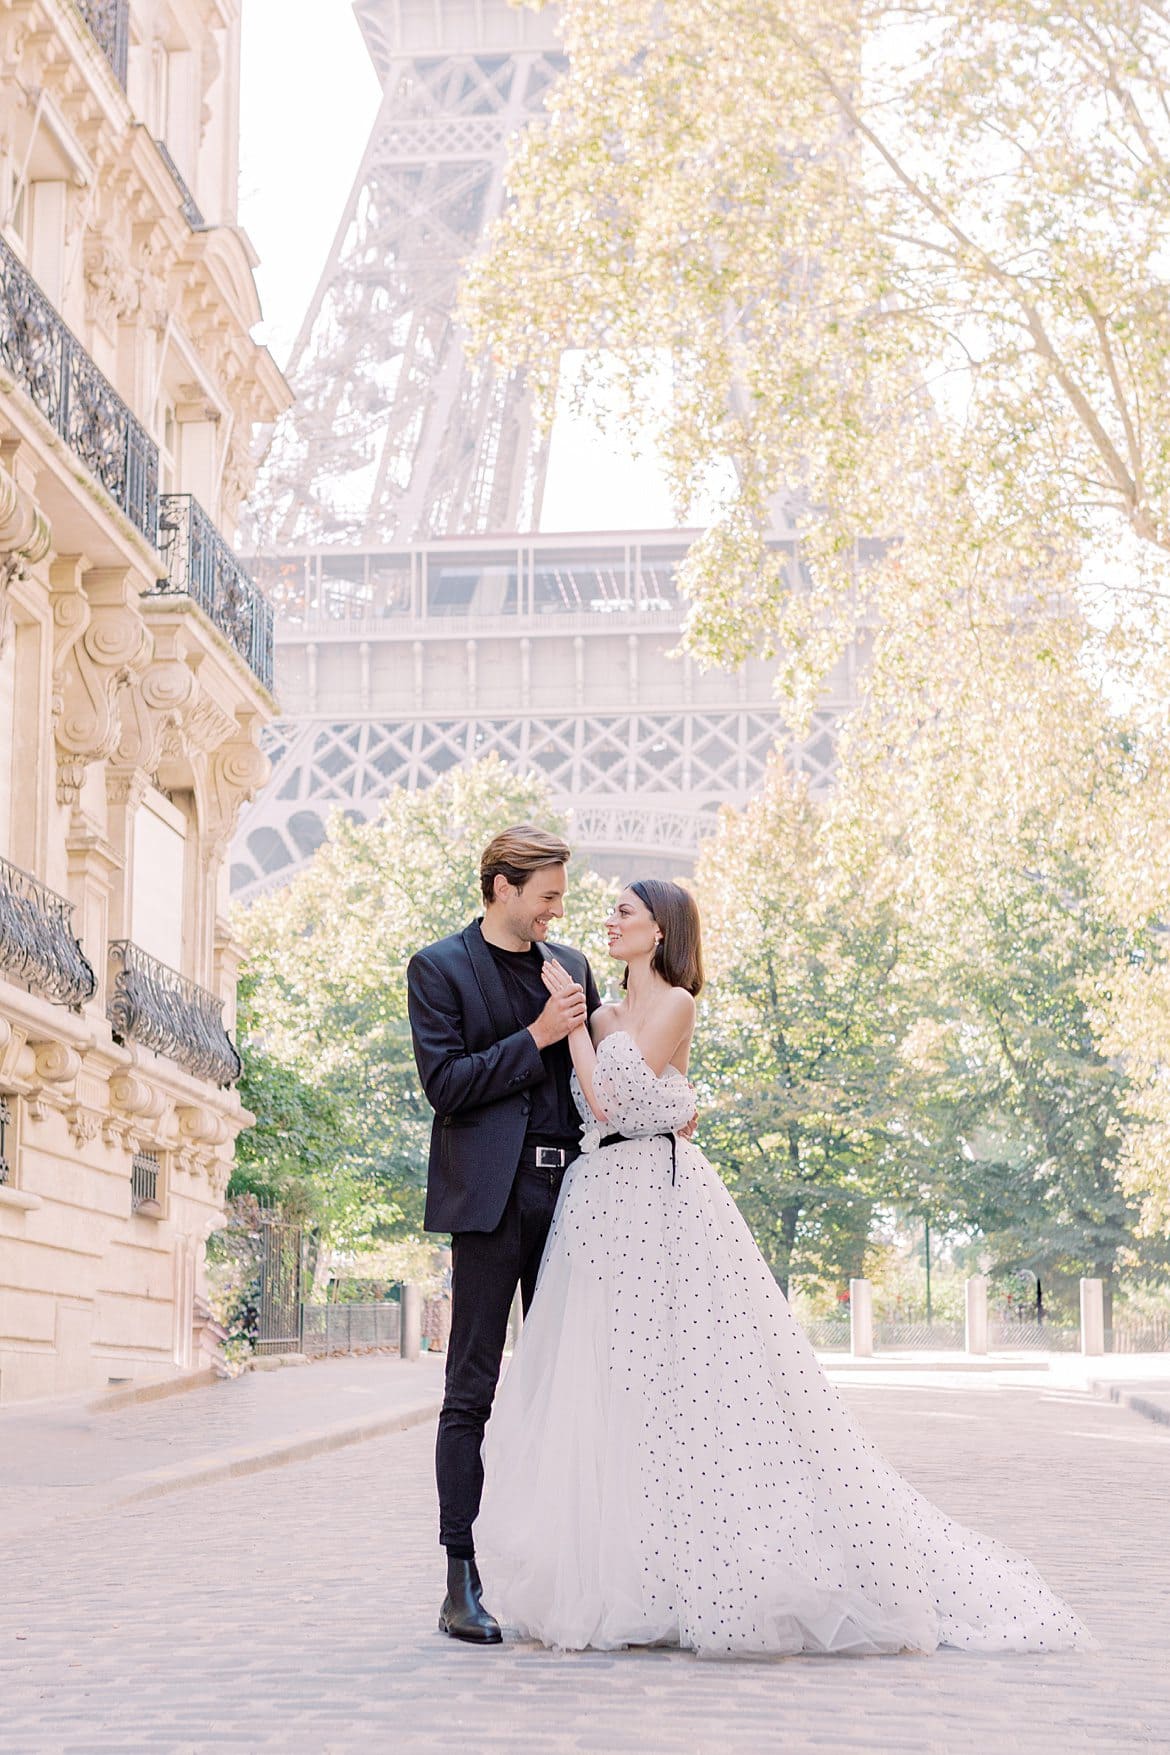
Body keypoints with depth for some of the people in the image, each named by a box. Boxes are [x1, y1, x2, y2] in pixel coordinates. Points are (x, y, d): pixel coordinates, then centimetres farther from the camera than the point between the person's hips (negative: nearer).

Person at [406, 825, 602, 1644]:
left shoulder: (572, 965, 15)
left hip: (567, 1190, 5)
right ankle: (462, 1583, -2)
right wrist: (535, 1039, -13)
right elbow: (446, 1084, -9)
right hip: (490, 1197, -5)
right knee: (472, 1391, -4)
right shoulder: (439, 968, 0)